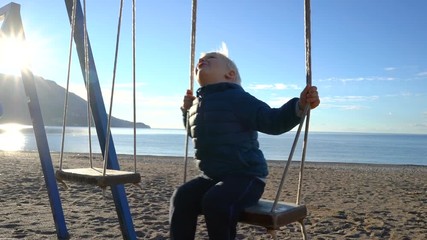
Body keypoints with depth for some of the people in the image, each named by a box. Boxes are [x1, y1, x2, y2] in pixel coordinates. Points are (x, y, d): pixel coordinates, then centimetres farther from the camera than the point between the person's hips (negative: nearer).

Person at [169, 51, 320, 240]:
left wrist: (300, 105, -33)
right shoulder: (198, 103, 12)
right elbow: (194, 132, 33)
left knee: (215, 202, -32)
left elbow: (272, 121, -19)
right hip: (211, 176, 8)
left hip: (245, 176, -7)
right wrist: (187, 109, 18)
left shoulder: (236, 97, -13)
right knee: (182, 197, -12)